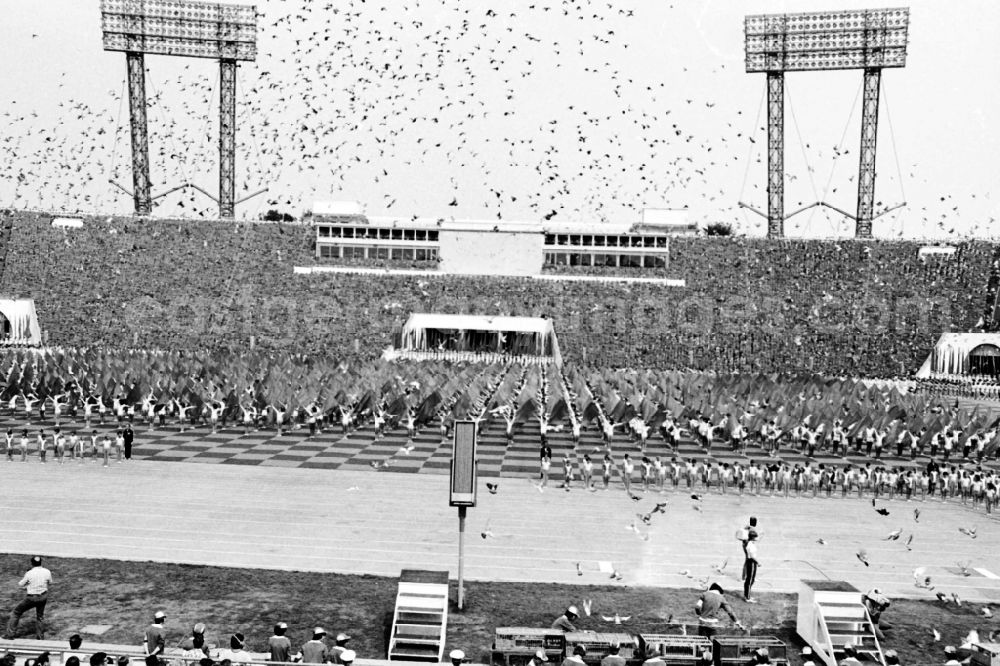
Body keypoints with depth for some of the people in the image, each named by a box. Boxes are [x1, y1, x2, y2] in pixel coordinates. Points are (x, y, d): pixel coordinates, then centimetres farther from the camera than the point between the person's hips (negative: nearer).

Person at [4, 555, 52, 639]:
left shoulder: (29, 573, -17)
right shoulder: (47, 572, -8)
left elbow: (20, 585, -3)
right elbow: (50, 583, 8)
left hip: (31, 598, -4)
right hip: (43, 596, 4)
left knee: (16, 612, 14)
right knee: (40, 615, 22)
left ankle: (11, 634, 13)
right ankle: (40, 637, 27)